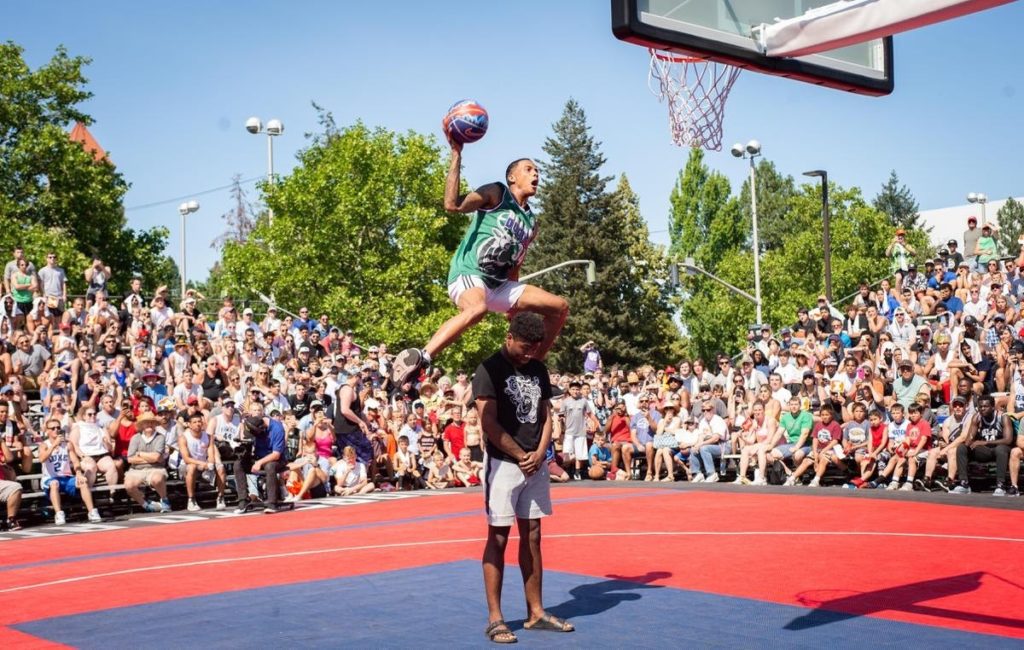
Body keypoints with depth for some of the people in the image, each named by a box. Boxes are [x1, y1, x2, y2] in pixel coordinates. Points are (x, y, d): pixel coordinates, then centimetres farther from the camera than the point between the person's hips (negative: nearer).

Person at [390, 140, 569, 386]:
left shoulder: (531, 221, 20)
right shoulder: (495, 194, 0)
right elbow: (452, 204, -15)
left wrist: (514, 303, 20)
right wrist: (457, 154, -17)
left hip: (499, 284, 8)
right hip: (468, 274, -8)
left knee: (560, 307, 4)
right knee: (477, 309, -42)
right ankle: (419, 358, -38)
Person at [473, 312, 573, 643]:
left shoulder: (539, 370, 10)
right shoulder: (490, 369, -10)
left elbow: (546, 415, 12)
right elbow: (489, 423, -15)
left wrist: (539, 453, -4)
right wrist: (522, 456, -10)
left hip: (536, 465, 6)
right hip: (503, 464, -6)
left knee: (532, 537, 11)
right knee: (498, 539, -2)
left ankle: (536, 612, 19)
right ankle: (494, 618, 4)